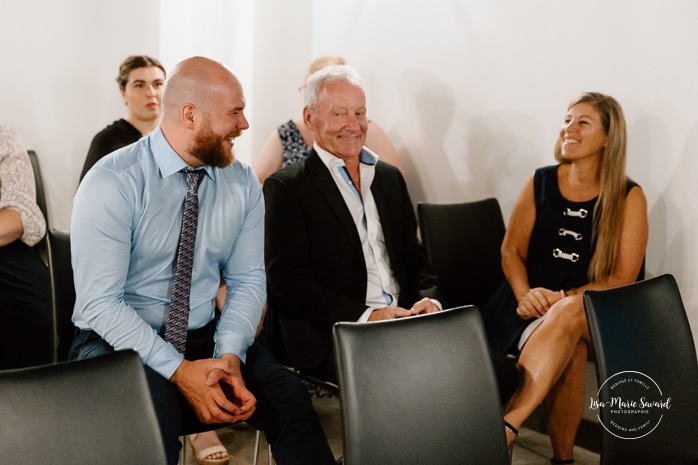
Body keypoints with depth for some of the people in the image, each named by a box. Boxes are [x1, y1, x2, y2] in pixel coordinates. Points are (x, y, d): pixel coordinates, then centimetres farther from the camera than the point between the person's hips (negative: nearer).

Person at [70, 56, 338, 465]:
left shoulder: (243, 183, 1)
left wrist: (230, 355, -15)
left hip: (205, 337, 4)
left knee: (289, 397, -21)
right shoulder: (112, 184, -14)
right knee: (153, 414, -36)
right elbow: (100, 302, -17)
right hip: (119, 341, -4)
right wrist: (179, 370, -23)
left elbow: (248, 280, 3)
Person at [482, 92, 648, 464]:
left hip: (594, 312, -1)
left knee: (569, 315, -38)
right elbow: (511, 251, 10)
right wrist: (525, 295, -12)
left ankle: (508, 422, -43)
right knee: (570, 350, -35)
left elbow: (622, 279, -3)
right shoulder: (540, 183, 9)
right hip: (533, 308, 1)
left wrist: (563, 298, -19)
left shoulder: (629, 197, 2)